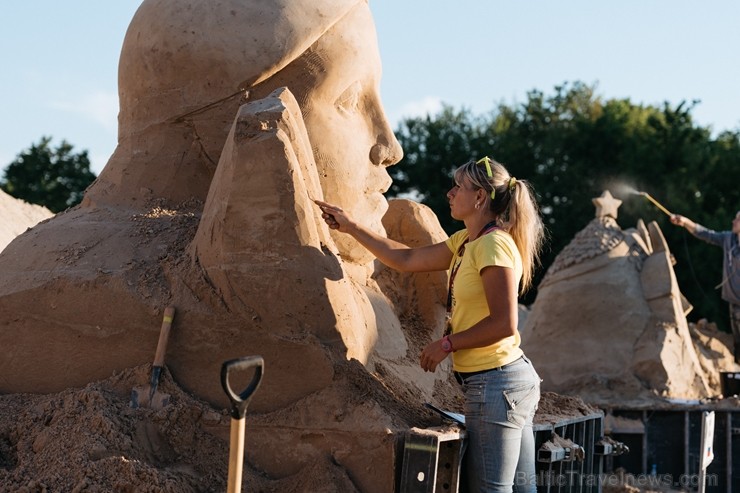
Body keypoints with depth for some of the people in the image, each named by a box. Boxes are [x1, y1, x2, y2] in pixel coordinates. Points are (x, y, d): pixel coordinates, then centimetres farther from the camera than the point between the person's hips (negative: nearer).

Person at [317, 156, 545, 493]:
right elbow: (407, 259, 18)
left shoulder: (493, 244, -16)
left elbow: (503, 323, -22)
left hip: (496, 383, -10)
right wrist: (350, 227, 18)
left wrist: (447, 344, -13)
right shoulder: (465, 241, 13)